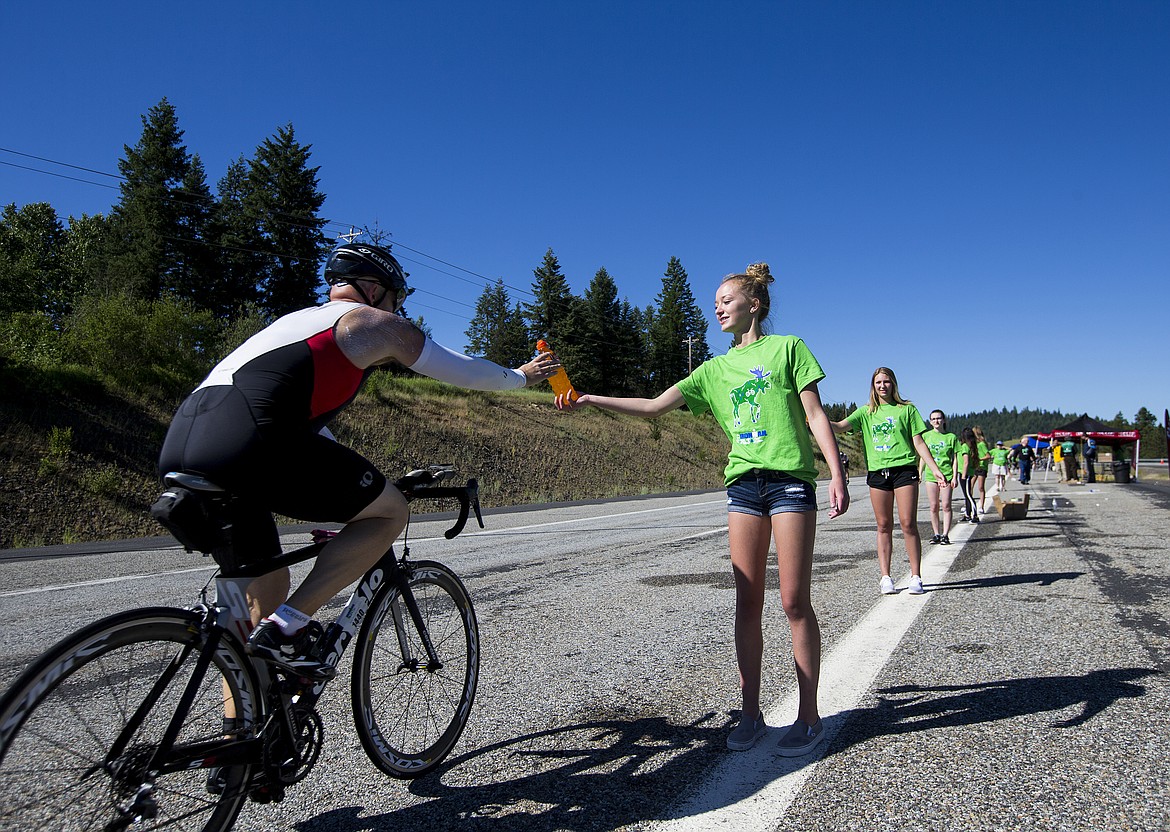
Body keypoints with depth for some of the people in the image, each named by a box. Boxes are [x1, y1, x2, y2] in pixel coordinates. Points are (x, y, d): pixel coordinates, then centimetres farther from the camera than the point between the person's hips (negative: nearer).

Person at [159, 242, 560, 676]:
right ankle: (286, 627, -1)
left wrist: (349, 477, 54)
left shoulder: (296, 320, 35)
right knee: (390, 511, 6)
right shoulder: (376, 322, 12)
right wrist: (522, 376, 41)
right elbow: (462, 370, 23)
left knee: (265, 591, 23)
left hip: (178, 446, 9)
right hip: (247, 441, -9)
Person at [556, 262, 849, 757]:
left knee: (795, 601, -3)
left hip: (790, 479, -4)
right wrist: (589, 400, 3)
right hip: (743, 482, 4)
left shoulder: (787, 347, 6)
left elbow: (815, 414, 2)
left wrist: (837, 473, -8)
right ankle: (751, 712, 15)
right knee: (747, 602, 5)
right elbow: (654, 407, 11)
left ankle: (808, 716, 9)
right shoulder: (715, 369, 16)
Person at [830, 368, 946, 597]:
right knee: (884, 526, 4)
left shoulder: (907, 409, 10)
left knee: (908, 524, -6)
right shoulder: (866, 412, 14)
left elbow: (918, 443, 8)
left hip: (904, 469, -2)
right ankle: (885, 578, 7)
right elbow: (841, 427, 0)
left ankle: (916, 577, 1)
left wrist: (935, 468, 1)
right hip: (877, 472, 2)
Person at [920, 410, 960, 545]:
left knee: (946, 506, -4)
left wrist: (954, 477, -2)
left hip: (946, 474, -2)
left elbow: (954, 459, 4)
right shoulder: (926, 436, 8)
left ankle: (945, 534, 1)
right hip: (930, 474, 2)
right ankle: (936, 534, 12)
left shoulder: (951, 437, 4)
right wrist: (919, 474, 10)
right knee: (934, 506, 4)